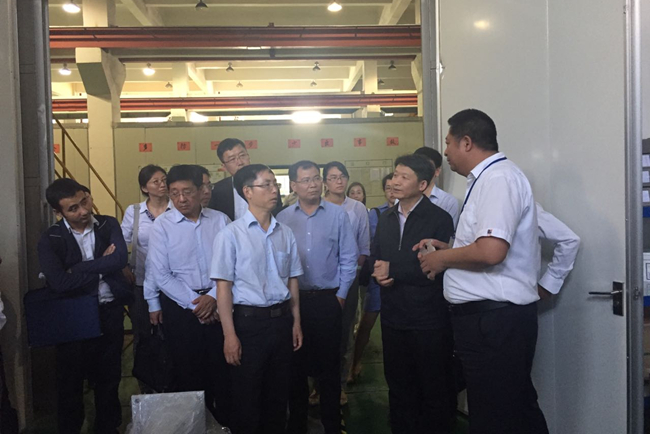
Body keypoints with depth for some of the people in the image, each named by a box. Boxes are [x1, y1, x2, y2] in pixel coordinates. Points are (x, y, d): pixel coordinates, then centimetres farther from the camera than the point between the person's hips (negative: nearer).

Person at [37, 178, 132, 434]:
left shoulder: (108, 225, -1)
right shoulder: (50, 239, -7)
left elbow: (121, 259, -17)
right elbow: (59, 283, -21)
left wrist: (77, 269, -17)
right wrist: (102, 265, -13)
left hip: (110, 311, 2)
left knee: (109, 376, 15)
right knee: (71, 380, 12)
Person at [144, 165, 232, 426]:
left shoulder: (220, 220, -1)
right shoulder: (162, 225, -5)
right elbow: (159, 275, -8)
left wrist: (213, 297, -15)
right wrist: (195, 304, -10)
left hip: (218, 303, 1)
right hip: (180, 306, -1)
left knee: (222, 367, 10)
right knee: (188, 372, 11)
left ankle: (225, 421, 28)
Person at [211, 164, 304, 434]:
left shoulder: (285, 233, 5)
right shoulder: (231, 234, -8)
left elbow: (292, 281, 11)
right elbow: (223, 287, -9)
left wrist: (296, 322, 9)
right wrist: (230, 335, -12)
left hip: (282, 320, 4)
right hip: (249, 321, -4)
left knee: (278, 394, 16)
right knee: (247, 397, 9)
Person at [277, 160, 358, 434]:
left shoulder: (338, 215, -1)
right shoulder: (283, 219, 1)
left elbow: (349, 258, 0)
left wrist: (341, 294, -2)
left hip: (328, 299, -1)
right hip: (293, 300, 1)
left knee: (329, 364, 8)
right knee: (296, 364, 12)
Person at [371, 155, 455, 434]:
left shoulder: (440, 219, -10)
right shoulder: (386, 219, 11)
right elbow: (375, 260, 15)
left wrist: (392, 270, -15)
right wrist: (378, 274, -8)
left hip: (429, 321, -5)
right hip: (393, 319, 6)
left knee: (434, 393, 8)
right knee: (398, 388, 17)